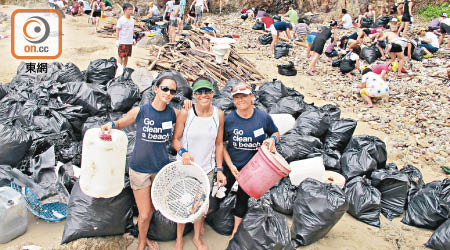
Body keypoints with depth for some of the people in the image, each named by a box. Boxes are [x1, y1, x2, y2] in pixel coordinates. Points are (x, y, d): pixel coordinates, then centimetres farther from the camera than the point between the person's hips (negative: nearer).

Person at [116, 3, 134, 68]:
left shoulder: (132, 20, 10)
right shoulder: (121, 20, -9)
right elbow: (117, 30, -8)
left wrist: (132, 39, 17)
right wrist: (117, 40, -12)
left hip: (130, 42, 6)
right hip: (122, 42, -6)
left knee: (127, 56, 12)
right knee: (121, 56, -2)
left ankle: (124, 68, 24)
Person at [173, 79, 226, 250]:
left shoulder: (219, 115, -6)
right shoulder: (185, 113, -14)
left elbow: (219, 143, 2)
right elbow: (175, 139, -5)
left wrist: (219, 169, 0)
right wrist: (183, 152, -25)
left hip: (207, 169, 2)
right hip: (185, 167, -2)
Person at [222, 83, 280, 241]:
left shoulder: (263, 117, -12)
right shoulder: (228, 119, -15)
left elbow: (276, 133, 6)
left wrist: (272, 139, -17)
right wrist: (230, 165, -13)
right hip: (231, 166, -1)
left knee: (243, 198, 17)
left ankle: (236, 230, 39)